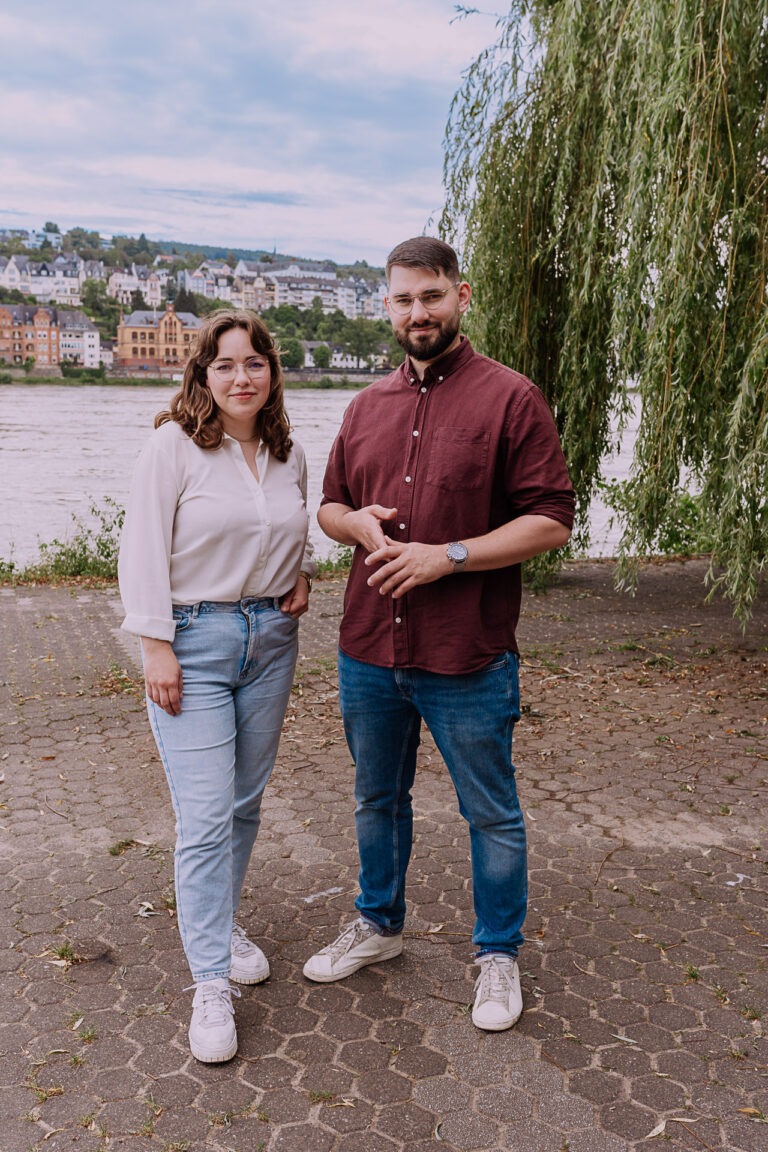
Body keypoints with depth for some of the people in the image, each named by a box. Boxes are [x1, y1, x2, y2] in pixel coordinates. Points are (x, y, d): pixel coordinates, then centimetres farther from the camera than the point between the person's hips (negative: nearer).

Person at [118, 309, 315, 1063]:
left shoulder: (289, 455, 8)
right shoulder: (173, 446, -8)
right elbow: (144, 550, -9)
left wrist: (302, 573, 3)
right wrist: (157, 647, -14)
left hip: (271, 638, 5)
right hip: (194, 640, -5)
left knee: (245, 801, 14)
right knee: (206, 817, -7)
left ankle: (220, 921, 37)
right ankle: (210, 984, 4)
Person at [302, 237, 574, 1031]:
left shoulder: (510, 398, -8)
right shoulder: (367, 407, 9)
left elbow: (552, 520, -13)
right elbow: (329, 506, 17)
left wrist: (447, 556, -20)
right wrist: (358, 523, -6)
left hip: (467, 662, -5)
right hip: (368, 652, 6)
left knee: (491, 815, 11)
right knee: (377, 799, 22)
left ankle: (499, 954, 33)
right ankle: (378, 926, 44)